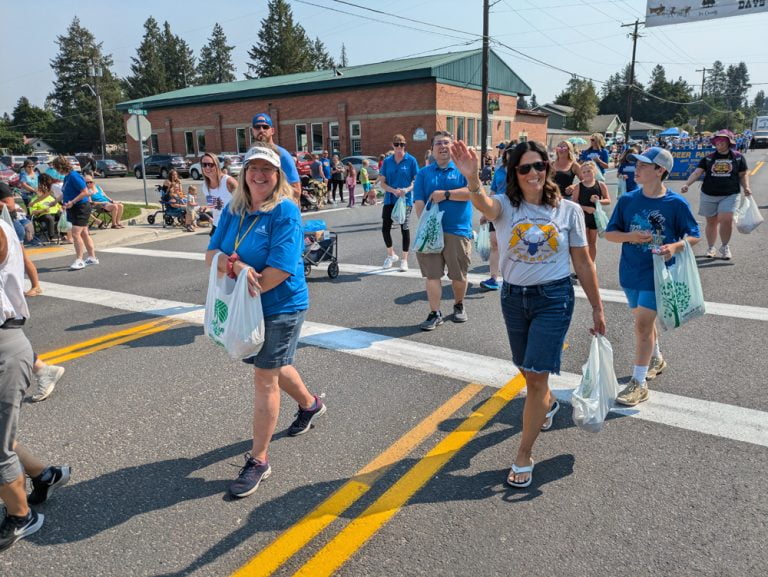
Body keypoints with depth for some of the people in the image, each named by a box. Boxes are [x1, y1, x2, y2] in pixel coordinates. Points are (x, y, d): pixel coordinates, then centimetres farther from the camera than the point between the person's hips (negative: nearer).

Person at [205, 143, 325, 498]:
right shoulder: (234, 210, 2)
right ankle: (310, 405, 53)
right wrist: (235, 266, -23)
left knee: (264, 378, -2)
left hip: (280, 308, -7)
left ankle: (258, 461, 13)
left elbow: (280, 270, -25)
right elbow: (211, 255, -3)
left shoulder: (285, 212, -17)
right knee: (273, 366, 24)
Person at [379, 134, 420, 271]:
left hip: (406, 200, -3)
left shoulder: (411, 160, -4)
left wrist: (407, 189, -22)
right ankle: (391, 255, 26)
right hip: (389, 200, 3)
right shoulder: (387, 161, 3)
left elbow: (417, 180, -4)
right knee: (385, 228, 2)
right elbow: (382, 182, 2)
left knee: (404, 228, 2)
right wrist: (393, 190, -16)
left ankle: (404, 259, 16)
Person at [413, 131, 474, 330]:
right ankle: (435, 314, 10)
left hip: (458, 231, -1)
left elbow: (472, 191, -11)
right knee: (432, 274, 1)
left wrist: (446, 194, -15)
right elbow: (418, 202, 1)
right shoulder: (424, 173, 10)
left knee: (459, 275, 10)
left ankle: (459, 306, 32)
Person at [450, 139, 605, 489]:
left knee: (536, 377, -6)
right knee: (527, 369, 21)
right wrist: (472, 178, -55)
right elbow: (483, 204, -32)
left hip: (554, 298, -2)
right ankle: (548, 403, 56)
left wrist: (597, 308, 5)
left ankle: (524, 457, 10)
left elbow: (583, 263, 2)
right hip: (513, 297, 3)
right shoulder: (505, 206, -6)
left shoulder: (568, 210, -4)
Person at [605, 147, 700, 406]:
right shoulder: (627, 200, -2)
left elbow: (694, 236, -2)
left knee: (643, 324, -9)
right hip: (631, 272, 5)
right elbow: (609, 233, 2)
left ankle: (639, 383, 2)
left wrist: (675, 246, -23)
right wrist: (630, 236, -18)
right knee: (643, 320, 20)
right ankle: (656, 359, 47)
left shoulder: (676, 204, -10)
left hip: (658, 273, -4)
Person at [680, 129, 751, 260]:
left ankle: (725, 247, 8)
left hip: (730, 195, -1)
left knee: (726, 220, -14)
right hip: (709, 195, 2)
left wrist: (746, 187, -4)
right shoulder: (708, 158, 5)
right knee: (711, 222, 8)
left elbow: (743, 175, 11)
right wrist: (687, 184, -20)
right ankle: (711, 248, 22)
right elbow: (697, 172, -4)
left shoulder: (738, 157, 5)